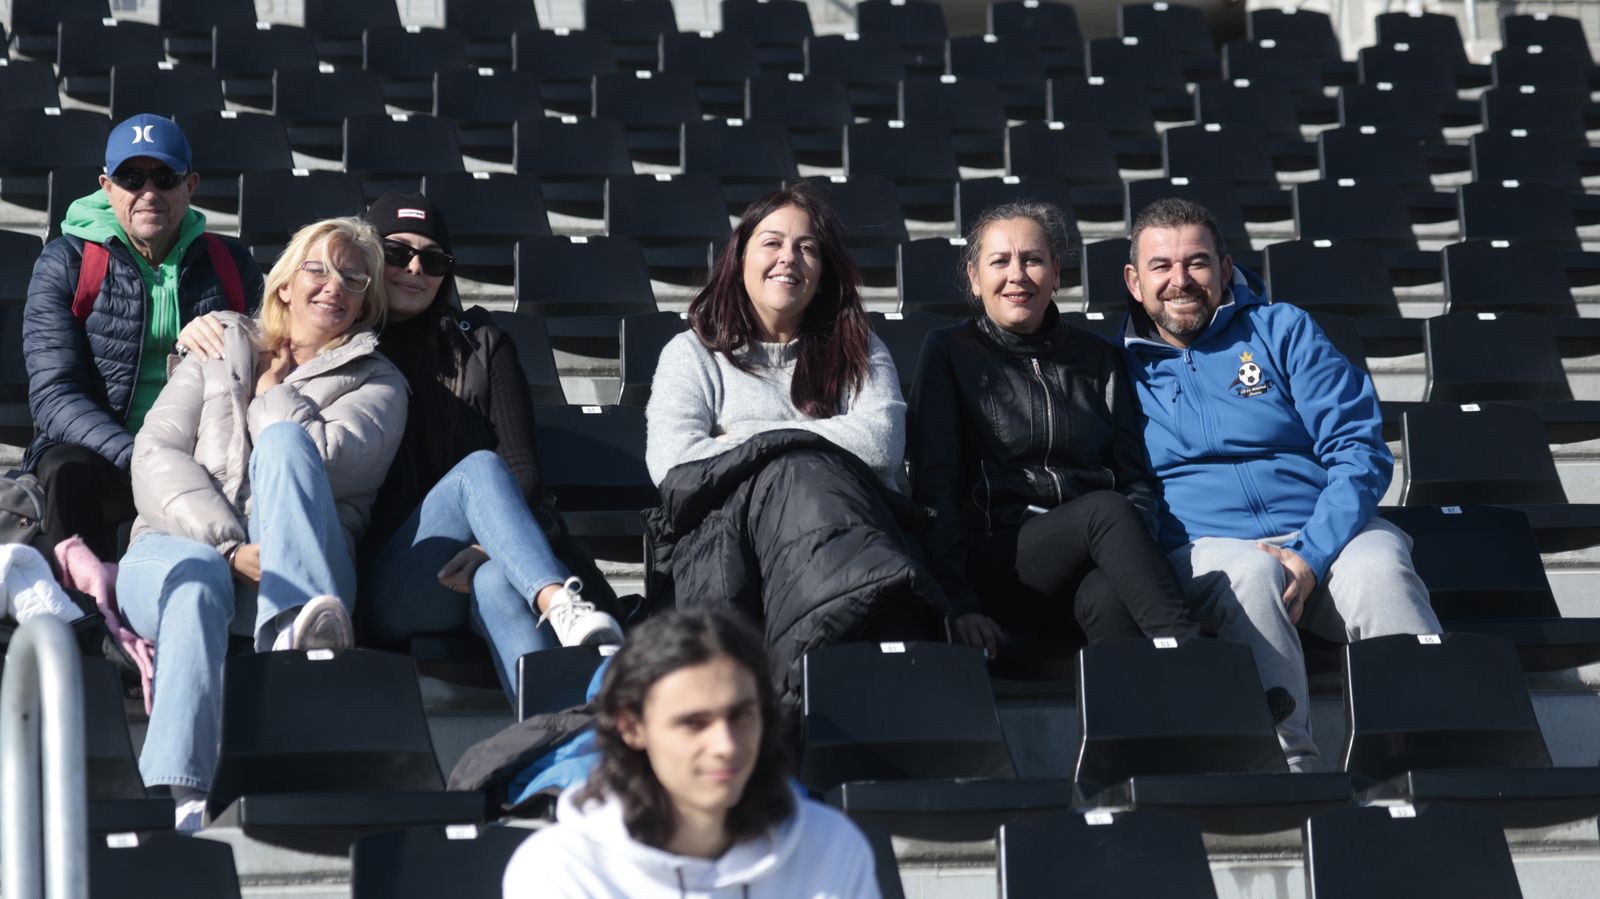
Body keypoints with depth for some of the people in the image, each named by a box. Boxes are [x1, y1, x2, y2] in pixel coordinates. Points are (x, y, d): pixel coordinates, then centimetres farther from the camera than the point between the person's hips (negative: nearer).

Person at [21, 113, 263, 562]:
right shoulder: (65, 265, 4)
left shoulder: (231, 265, 12)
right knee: (69, 474, -37)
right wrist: (137, 458, -23)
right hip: (98, 454, -1)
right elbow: (53, 395, -5)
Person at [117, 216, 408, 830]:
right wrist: (229, 545, -11)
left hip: (292, 569, -1)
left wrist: (271, 392, 12)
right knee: (198, 575, -37)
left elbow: (322, 462, -3)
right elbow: (155, 453, 6)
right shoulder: (218, 353, 24)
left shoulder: (377, 384, 19)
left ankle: (295, 628, -52)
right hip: (179, 547, 1)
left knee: (283, 440, -27)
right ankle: (179, 795, -57)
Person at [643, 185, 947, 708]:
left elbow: (880, 444, 3)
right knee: (794, 475, -35)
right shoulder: (693, 353, 23)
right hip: (725, 537, -1)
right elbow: (671, 463, 3)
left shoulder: (859, 351, 26)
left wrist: (745, 439, 4)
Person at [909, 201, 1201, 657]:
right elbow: (933, 485, 1)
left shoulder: (1098, 359, 20)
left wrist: (1138, 554, -8)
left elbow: (1137, 480, 15)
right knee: (1106, 509, -34)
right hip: (996, 559, -3)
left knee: (1107, 596, -36)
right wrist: (959, 601, -12)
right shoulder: (950, 353, 11)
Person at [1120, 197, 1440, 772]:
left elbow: (1360, 449, 4)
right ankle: (1289, 766, -40)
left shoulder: (1282, 330, 13)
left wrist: (1312, 553, -12)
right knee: (1251, 575, -36)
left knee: (1379, 568, -33)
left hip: (1327, 532, 1)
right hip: (1208, 547, -1)